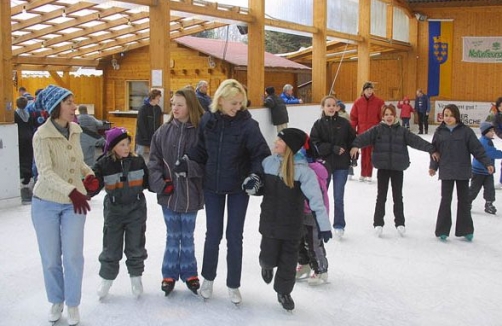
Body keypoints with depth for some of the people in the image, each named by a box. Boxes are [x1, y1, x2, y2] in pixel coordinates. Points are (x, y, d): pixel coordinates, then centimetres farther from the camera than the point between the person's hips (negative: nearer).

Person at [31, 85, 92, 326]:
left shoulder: (75, 130, 1)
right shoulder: (41, 135, -16)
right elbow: (46, 172, -26)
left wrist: (89, 173, -3)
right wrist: (71, 190, -37)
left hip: (74, 202, 3)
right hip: (46, 203, -3)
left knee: (73, 255, 1)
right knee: (50, 257, 8)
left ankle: (73, 304, 19)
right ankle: (56, 301, 29)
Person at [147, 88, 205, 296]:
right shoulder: (163, 131, -1)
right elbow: (154, 160, 1)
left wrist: (189, 167, -23)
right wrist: (160, 183, -10)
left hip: (190, 193, -2)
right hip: (168, 193, 2)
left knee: (187, 237, 14)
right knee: (172, 236, 14)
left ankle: (189, 274, 30)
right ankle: (169, 275, 28)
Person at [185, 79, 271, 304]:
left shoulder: (247, 124, -16)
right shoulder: (208, 120, -9)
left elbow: (262, 154, -13)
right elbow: (201, 149, 1)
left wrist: (255, 175, -27)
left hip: (238, 188, -2)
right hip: (212, 186, 2)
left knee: (234, 237, 7)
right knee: (213, 234, 12)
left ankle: (233, 285, 23)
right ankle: (208, 278, 33)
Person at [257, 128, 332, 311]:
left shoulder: (303, 170, -16)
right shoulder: (269, 162, -4)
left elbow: (316, 199, -15)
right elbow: (261, 186, 13)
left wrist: (324, 225, -17)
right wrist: (251, 183, -10)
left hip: (292, 225, -2)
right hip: (270, 222, 2)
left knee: (288, 260, 10)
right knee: (269, 257, 5)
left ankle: (284, 291, 32)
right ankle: (267, 266, 43)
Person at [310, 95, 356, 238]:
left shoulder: (344, 123, 0)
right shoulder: (318, 124, -2)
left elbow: (352, 141, 4)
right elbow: (315, 144, -9)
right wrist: (333, 148, -17)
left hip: (341, 165, 0)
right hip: (323, 164, 0)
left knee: (338, 198, 4)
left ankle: (339, 225, 18)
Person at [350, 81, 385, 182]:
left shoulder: (379, 102, -3)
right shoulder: (358, 102, 1)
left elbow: (382, 117, 0)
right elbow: (353, 117, 5)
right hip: (362, 132, 2)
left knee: (370, 153, 0)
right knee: (363, 153, 8)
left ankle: (368, 175, 8)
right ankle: (363, 174, 16)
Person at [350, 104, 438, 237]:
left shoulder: (402, 131, 3)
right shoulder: (377, 129, 0)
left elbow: (416, 140, -3)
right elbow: (365, 137, -14)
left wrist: (431, 149, -11)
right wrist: (356, 145, -32)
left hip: (398, 168, 1)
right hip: (383, 167, -1)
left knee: (398, 196, 10)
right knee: (381, 196, 6)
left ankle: (400, 223, 21)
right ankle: (378, 223, 13)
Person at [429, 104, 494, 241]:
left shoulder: (465, 131, -3)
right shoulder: (439, 132, 2)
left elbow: (477, 148, -3)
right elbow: (434, 150, 6)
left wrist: (487, 163, -7)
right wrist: (433, 166, -2)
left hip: (463, 172, 0)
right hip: (446, 172, 0)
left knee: (464, 200, 9)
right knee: (446, 200, 4)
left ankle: (465, 230, 20)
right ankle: (442, 230, 11)